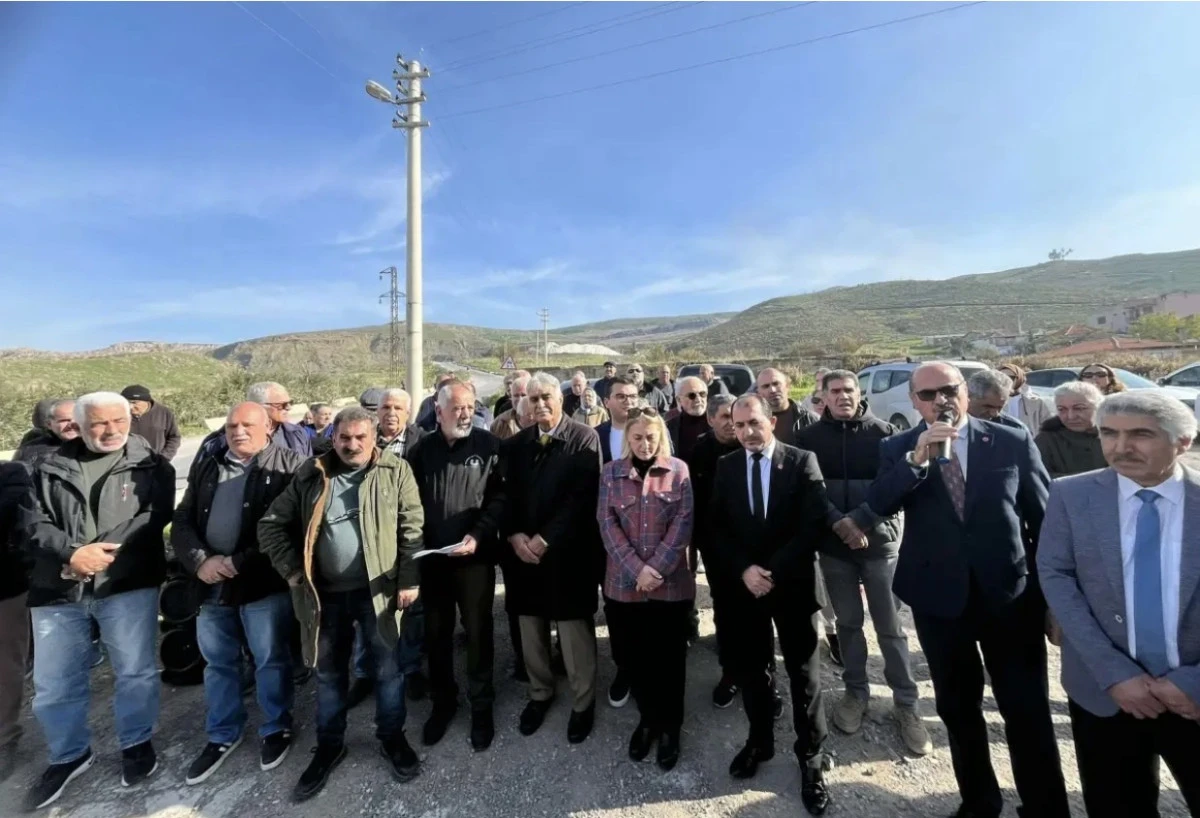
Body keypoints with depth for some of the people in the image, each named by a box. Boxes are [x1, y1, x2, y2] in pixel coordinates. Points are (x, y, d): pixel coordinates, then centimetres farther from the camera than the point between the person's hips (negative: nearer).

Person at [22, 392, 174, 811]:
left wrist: (98, 553, -19)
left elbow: (153, 518, -10)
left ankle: (136, 743, 28)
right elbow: (36, 523, 2)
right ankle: (69, 755, 37)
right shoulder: (52, 467, 8)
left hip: (127, 582, -3)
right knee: (54, 682, 14)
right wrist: (72, 553, -16)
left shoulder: (151, 465, 0)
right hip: (57, 587, 3)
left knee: (135, 670, 5)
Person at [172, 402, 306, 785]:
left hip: (264, 582, -5)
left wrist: (239, 562, -18)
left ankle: (276, 729, 31)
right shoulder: (206, 465, 11)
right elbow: (182, 521, 8)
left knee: (271, 660, 8)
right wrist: (200, 561, -8)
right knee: (218, 662, 19)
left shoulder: (289, 465, -7)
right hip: (211, 580, 5)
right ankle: (222, 735, 39)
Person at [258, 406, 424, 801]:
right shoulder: (311, 475, 1)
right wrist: (292, 570, -2)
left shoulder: (395, 471, -6)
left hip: (376, 589, -2)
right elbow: (272, 524, 6)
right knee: (328, 673, 18)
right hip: (326, 592, 3)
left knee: (388, 667, 11)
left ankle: (391, 737, 33)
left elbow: (411, 528, -7)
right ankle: (329, 746, 39)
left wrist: (409, 580, -11)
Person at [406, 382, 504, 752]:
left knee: (478, 633, 10)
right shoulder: (422, 449, 5)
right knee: (436, 634, 16)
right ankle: (442, 701, 37)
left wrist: (478, 535, -18)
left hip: (475, 556, -3)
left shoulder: (488, 445, -5)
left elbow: (499, 498, -8)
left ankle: (481, 705, 30)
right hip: (431, 556, 3)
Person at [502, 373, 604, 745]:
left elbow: (583, 497, -14)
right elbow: (507, 495, 6)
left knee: (575, 633, 8)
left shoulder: (584, 439, -8)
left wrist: (545, 539, -16)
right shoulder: (517, 443, 8)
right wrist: (514, 535, -10)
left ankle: (583, 702, 31)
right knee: (531, 631, 17)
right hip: (524, 551, 4)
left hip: (568, 553, -4)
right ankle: (539, 694, 40)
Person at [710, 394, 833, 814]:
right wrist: (744, 570, -13)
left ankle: (812, 758, 32)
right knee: (749, 670, 16)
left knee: (804, 674, 11)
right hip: (743, 585, 3)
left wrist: (773, 571, -18)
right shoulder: (725, 467, 1)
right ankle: (759, 741, 39)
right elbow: (717, 528, 1)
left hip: (793, 584, -2)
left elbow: (813, 525, -13)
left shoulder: (802, 461, -7)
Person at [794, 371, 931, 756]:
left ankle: (906, 703, 24)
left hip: (880, 540, -1)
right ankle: (856, 692, 31)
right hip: (833, 543, 1)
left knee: (890, 627, 7)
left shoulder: (883, 432, -3)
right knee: (848, 622, 14)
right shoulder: (809, 437, -1)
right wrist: (838, 523, -17)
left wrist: (859, 520, -17)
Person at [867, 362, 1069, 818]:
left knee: (1028, 712, 9)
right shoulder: (897, 449, -3)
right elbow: (877, 505, -18)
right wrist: (917, 459, -29)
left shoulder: (1013, 442, -2)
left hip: (1011, 595, -1)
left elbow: (1046, 518, 3)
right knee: (957, 709, 18)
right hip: (939, 599, 1)